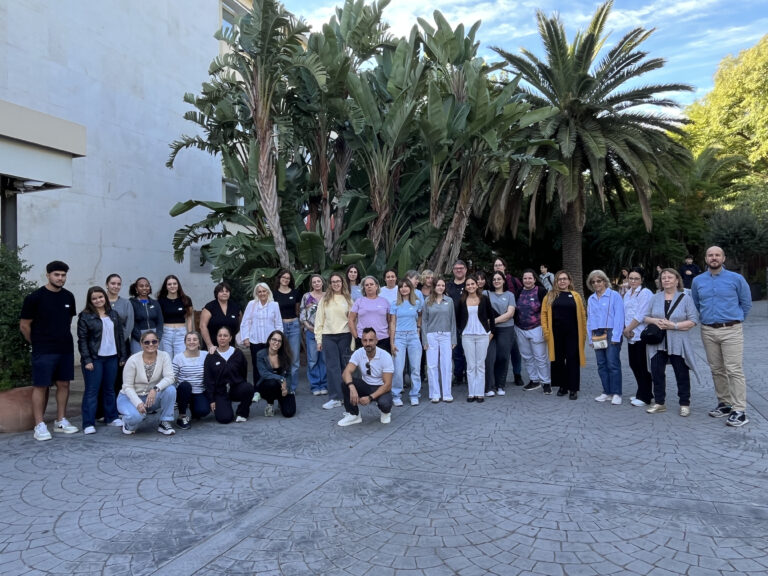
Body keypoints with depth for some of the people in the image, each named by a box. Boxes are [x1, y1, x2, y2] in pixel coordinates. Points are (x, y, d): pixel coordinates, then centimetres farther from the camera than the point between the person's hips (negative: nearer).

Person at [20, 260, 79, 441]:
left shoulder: (68, 297, 7)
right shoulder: (35, 297, -7)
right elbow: (24, 326, -3)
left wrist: (64, 340, 13)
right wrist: (38, 344, 4)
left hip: (66, 350, 5)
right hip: (43, 352, -5)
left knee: (63, 384, 9)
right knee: (40, 386, 0)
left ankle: (61, 421, 19)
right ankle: (39, 426, 7)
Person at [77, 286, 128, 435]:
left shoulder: (114, 314, 10)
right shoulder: (85, 316, -3)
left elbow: (120, 336, 12)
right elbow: (82, 340, -6)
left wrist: (123, 356, 8)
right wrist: (87, 360, -13)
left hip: (112, 357, 4)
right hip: (94, 359, -4)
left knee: (110, 389, 12)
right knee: (92, 391, -1)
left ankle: (112, 417, 21)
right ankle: (88, 424, 3)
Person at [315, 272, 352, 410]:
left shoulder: (348, 299, 6)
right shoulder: (324, 299, 5)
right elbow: (319, 320, 5)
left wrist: (354, 338, -2)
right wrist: (319, 339, 1)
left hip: (345, 336, 0)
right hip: (328, 337, 0)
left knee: (344, 365, 5)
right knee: (332, 367, -2)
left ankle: (345, 395, 17)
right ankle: (335, 398, 0)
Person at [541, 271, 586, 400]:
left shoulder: (576, 296, 6)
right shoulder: (550, 296, 5)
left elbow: (582, 315, 4)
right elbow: (544, 313, 3)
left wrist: (584, 333, -2)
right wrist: (545, 331, -6)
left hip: (572, 333, -1)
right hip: (556, 334, 1)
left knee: (572, 360, 1)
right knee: (558, 360, 8)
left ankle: (573, 388, 8)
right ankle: (562, 386, 21)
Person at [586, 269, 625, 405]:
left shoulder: (614, 296, -2)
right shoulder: (591, 299, 15)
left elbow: (619, 317, -8)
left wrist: (615, 337, -13)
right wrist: (591, 338, 9)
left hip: (610, 333, -6)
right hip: (597, 336, 6)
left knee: (613, 364, -5)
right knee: (601, 365, 8)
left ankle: (616, 394, 3)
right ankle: (607, 392, 16)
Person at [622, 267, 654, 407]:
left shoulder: (645, 293, -9)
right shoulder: (627, 294, 16)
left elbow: (640, 316, -15)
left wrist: (628, 329, -9)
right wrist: (625, 330, 0)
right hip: (631, 337, 8)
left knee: (643, 367, -2)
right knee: (634, 365, 12)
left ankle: (645, 397, 8)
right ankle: (641, 394, 25)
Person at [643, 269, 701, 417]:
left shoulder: (685, 298, 0)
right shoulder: (655, 298, 10)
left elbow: (693, 321, -7)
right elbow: (645, 317, 11)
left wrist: (674, 325, -17)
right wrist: (655, 321, -10)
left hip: (678, 344, -3)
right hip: (657, 343, 3)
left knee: (682, 375, 5)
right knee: (657, 373, 6)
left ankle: (685, 404, 18)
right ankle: (659, 403, 18)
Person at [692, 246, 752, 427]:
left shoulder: (736, 279, -2)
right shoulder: (698, 281, 7)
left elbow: (746, 303, 8)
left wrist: (735, 319, 11)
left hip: (731, 331, -4)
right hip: (708, 331, 4)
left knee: (734, 370, -8)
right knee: (717, 370, 10)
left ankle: (739, 411, -5)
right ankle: (724, 404, 21)